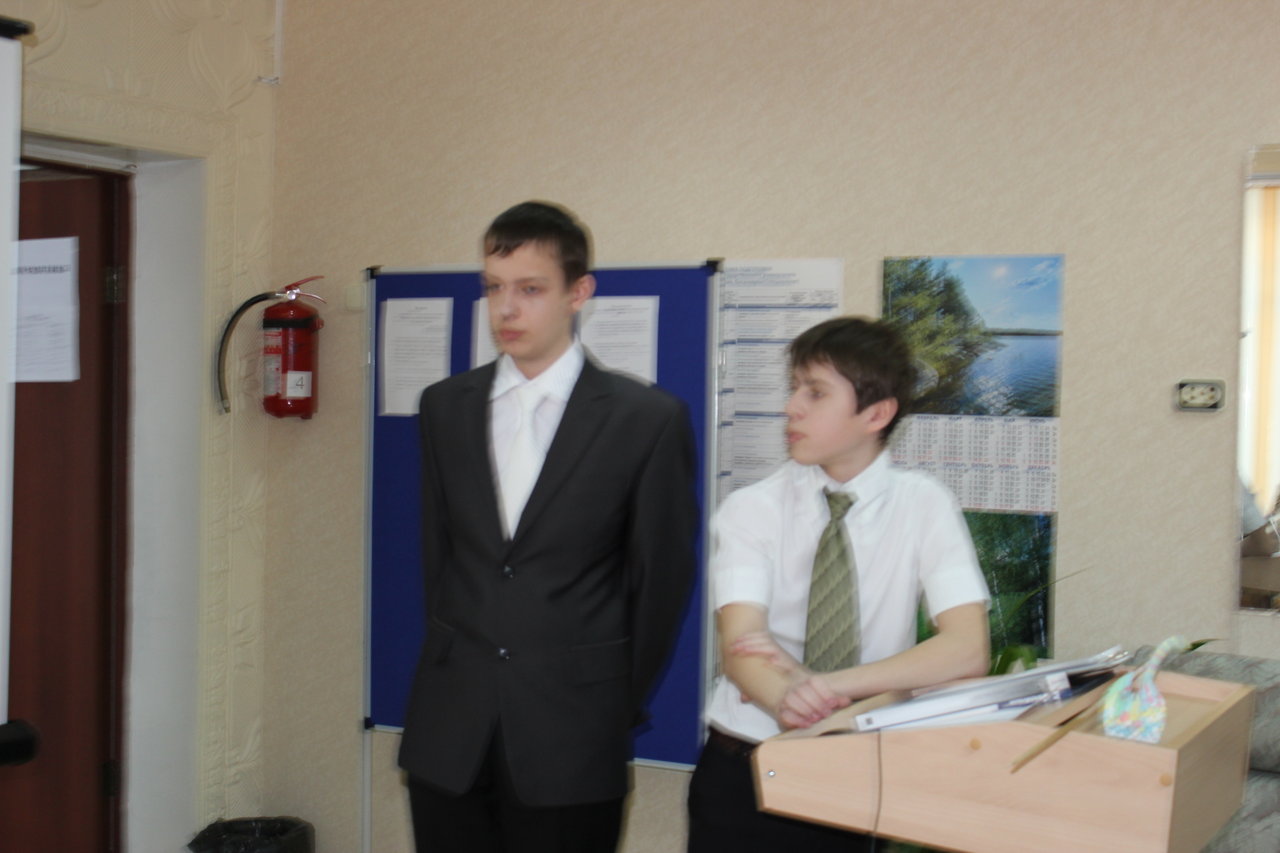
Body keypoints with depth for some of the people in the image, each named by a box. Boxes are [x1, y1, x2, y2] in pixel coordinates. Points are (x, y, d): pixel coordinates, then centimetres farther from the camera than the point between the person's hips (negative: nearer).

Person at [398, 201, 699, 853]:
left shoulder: (649, 420, -6)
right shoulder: (445, 407, 7)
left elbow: (662, 579, 0)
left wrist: (620, 707, 5)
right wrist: (455, 663, 13)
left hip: (570, 742, -3)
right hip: (448, 732, 4)